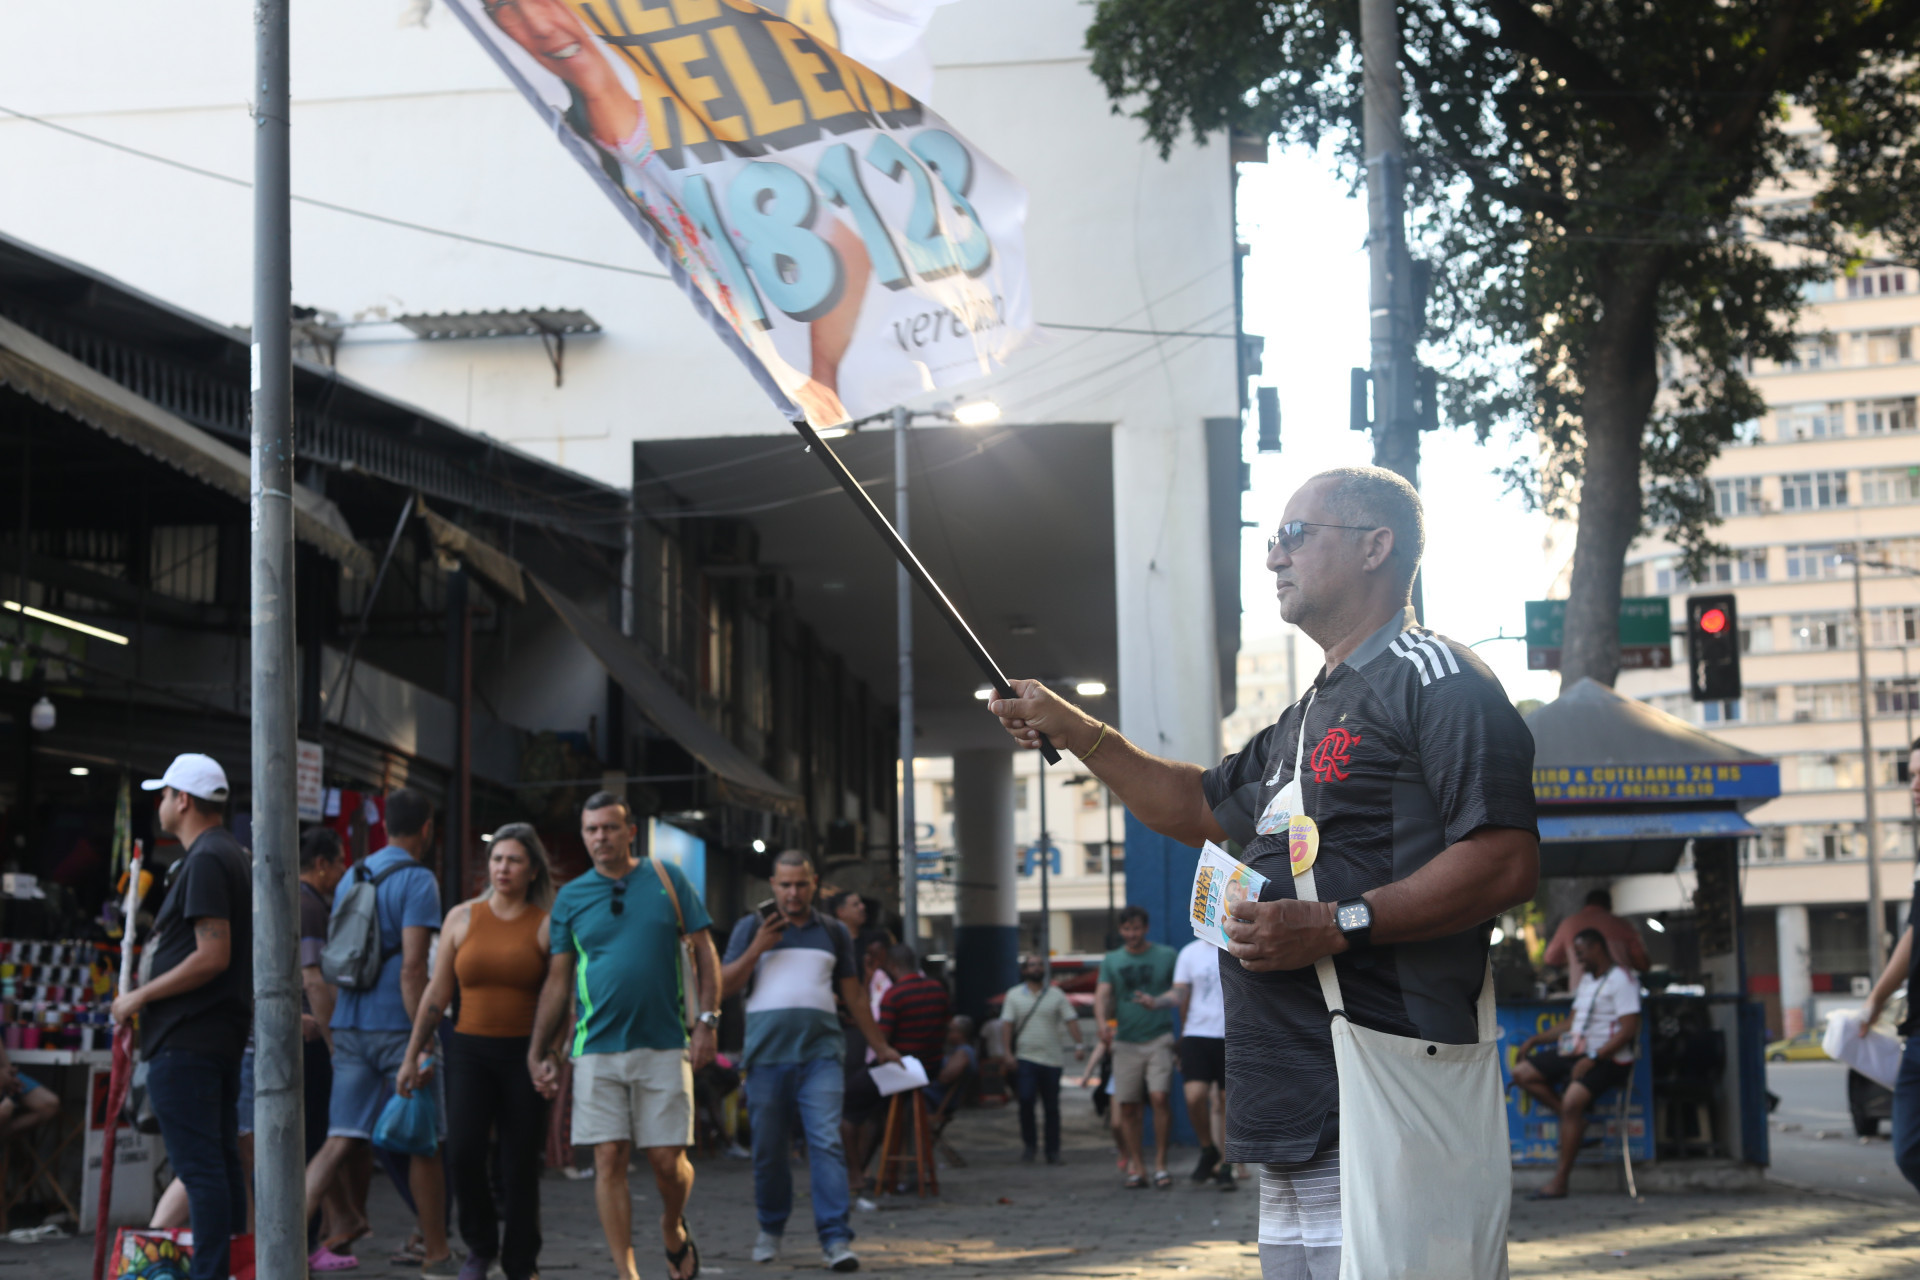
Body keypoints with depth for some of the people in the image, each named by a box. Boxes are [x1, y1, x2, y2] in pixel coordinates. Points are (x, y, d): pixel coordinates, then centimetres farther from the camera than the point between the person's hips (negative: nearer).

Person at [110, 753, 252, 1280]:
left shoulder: (205, 861, -14)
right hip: (224, 1035, 10)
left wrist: (140, 997, -14)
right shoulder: (233, 855, 17)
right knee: (222, 1161, 13)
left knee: (199, 1167, -9)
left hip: (185, 1040, -10)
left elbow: (212, 956, -22)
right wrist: (148, 1006, 23)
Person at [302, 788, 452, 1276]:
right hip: (397, 1026, -6)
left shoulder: (350, 879, 14)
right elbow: (412, 967, -18)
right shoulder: (417, 880, -9)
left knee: (342, 1142, 2)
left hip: (349, 1028, 6)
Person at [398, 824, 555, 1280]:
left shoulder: (547, 926, 0)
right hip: (470, 1049, 1)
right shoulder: (462, 918, 8)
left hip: (524, 1054, -1)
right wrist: (412, 1056, 10)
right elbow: (437, 993, 11)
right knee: (463, 1149, -15)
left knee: (520, 1165, 0)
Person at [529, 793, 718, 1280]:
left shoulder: (666, 878, 5)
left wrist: (706, 1021, -4)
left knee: (667, 1159, -1)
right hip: (597, 1049, 1)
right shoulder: (570, 897, 8)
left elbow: (704, 952, 6)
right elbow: (557, 980, 11)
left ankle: (673, 1229, 30)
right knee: (609, 1160, -4)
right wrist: (539, 1051, 7)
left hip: (663, 1045, -1)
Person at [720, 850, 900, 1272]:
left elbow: (853, 994, 21)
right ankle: (771, 1229, 25)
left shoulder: (833, 932, 15)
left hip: (820, 1052, 0)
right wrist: (757, 949, -8)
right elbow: (724, 986, 5)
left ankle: (836, 1238, -15)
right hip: (766, 1053, 0)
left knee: (827, 1142, -12)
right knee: (769, 1150, 6)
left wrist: (879, 1045, 22)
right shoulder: (752, 927, 10)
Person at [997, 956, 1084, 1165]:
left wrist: (1079, 1044, -13)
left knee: (1051, 1107, 3)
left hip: (1052, 1059, 1)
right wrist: (1007, 1052, -7)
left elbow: (1071, 1020, 1)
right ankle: (1029, 1143, 2)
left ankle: (1053, 1151, 11)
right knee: (1026, 1100, -15)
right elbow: (1008, 1024, 3)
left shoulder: (1056, 995, 8)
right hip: (1025, 1058, -1)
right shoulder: (1014, 995, 8)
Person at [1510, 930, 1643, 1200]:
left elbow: (1628, 1029, -17)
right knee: (1522, 1072, -2)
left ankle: (1560, 1181, -27)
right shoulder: (1586, 980, 21)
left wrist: (1592, 1059, -23)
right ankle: (1574, 1120, -9)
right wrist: (1534, 1040, 19)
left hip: (1608, 1057, -10)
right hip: (1575, 1052, 10)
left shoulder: (1621, 979, -8)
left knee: (1573, 1099, -31)